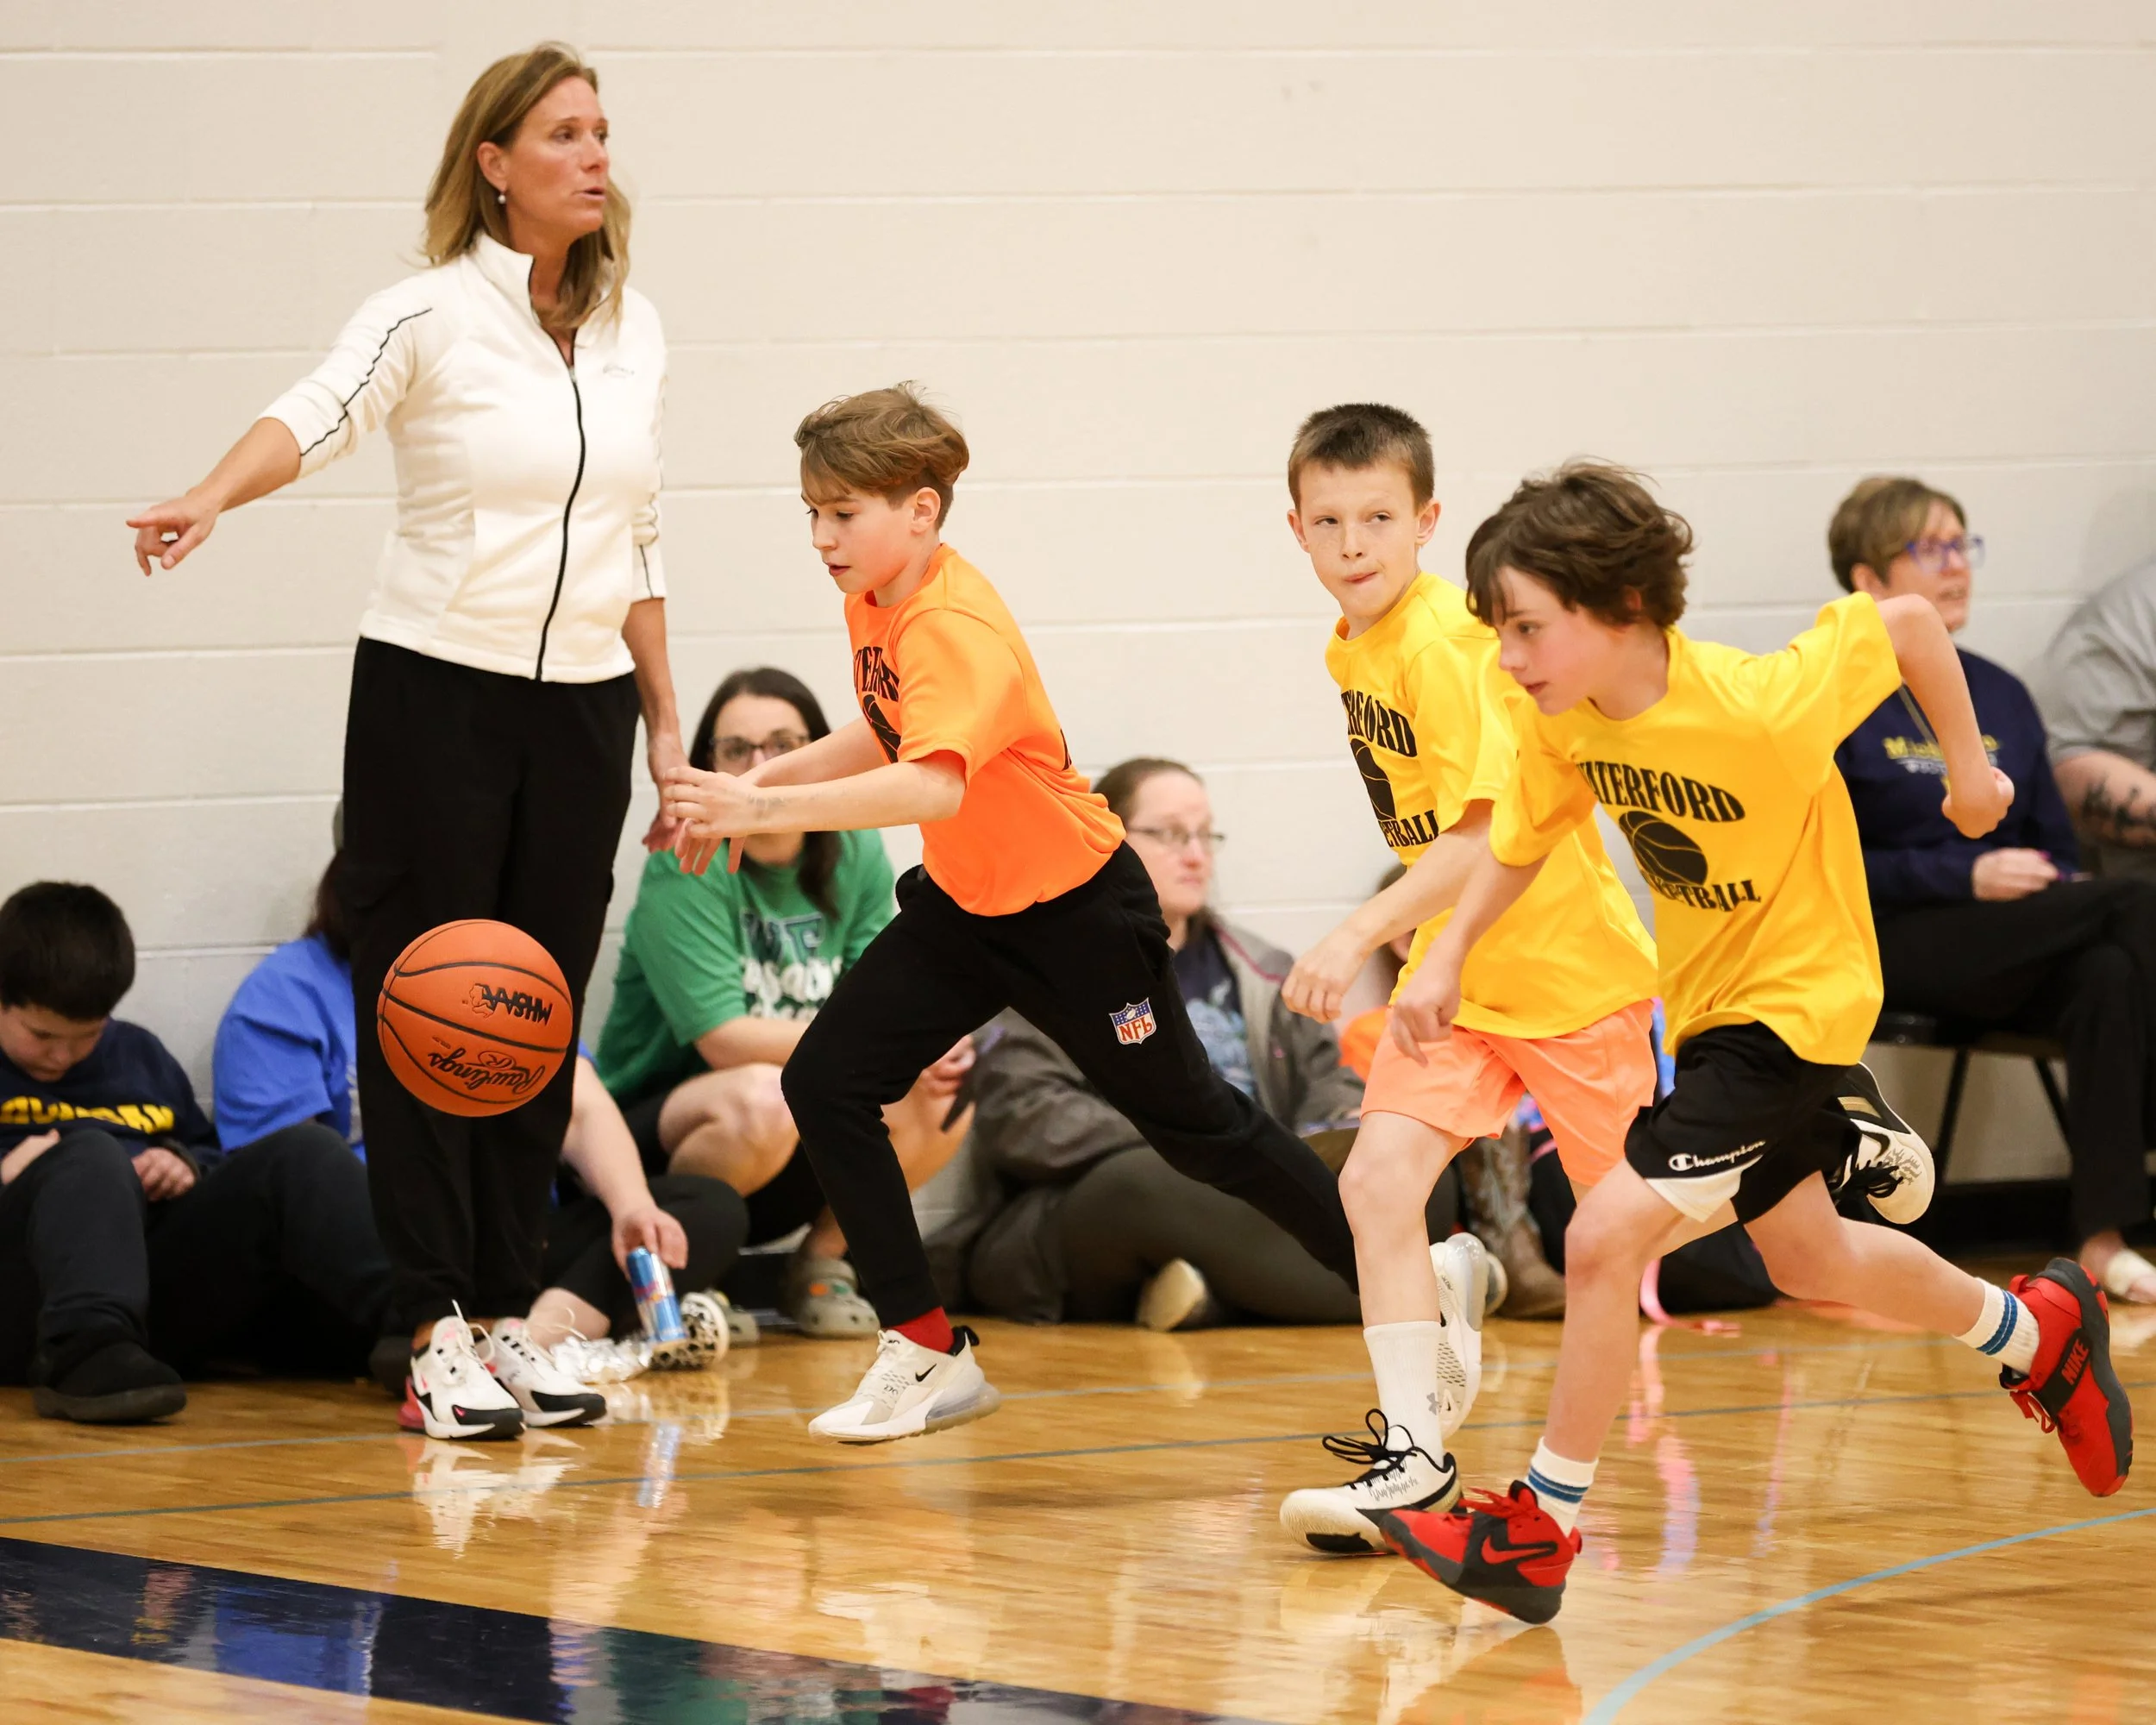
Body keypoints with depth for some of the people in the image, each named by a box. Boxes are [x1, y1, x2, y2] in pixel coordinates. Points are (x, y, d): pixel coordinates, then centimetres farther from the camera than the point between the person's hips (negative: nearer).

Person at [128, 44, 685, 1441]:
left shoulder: (634, 331, 8)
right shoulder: (430, 317, -8)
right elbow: (321, 413, -27)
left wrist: (666, 724, 15)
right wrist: (212, 499, -47)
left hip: (581, 706, 5)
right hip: (435, 694, -5)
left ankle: (508, 1310, 14)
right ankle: (437, 1328, -1)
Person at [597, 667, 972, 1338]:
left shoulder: (855, 853, 1)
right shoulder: (684, 868, -17)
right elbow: (725, 1040, -24)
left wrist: (935, 1052, -26)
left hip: (791, 1167, 6)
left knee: (943, 1100, -18)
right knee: (762, 1100, -38)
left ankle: (823, 1259, 5)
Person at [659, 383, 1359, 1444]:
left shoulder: (954, 629, -30)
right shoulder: (873, 604, -2)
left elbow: (934, 786, -47)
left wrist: (766, 810, -51)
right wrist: (758, 781, 3)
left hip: (1077, 909, -8)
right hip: (963, 904, 8)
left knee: (1193, 1126, 5)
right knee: (826, 1084, -6)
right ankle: (928, 1355, 1)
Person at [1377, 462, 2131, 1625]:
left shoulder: (1756, 706, -31)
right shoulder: (1565, 726, -13)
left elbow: (1906, 621, -17)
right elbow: (1519, 843, 5)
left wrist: (1967, 765, -6)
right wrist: (1447, 958, -7)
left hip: (1796, 1000, -8)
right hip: (1704, 1004, 8)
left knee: (1606, 1235, -18)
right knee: (1806, 1262, 23)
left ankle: (1540, 1530, -6)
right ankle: (2037, 1330, 48)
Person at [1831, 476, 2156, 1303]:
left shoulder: (2000, 697, 18)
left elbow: (2057, 846, 20)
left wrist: (2066, 885, -5)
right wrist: (1966, 877, -18)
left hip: (2013, 954, 5)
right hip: (1892, 946, -5)